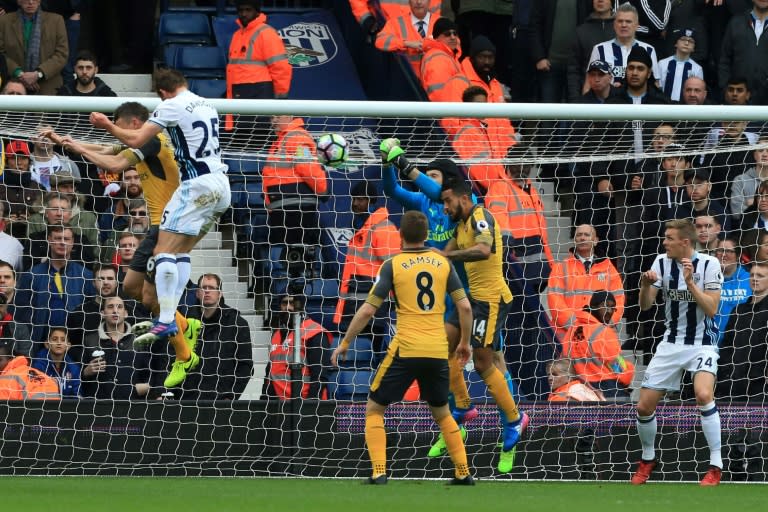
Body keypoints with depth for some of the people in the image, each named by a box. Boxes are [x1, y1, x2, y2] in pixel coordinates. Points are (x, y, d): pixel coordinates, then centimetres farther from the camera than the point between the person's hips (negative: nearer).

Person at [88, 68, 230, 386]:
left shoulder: (171, 106, -7)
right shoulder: (205, 105, 17)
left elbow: (136, 140, -12)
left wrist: (107, 125, 4)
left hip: (198, 186, -9)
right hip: (221, 184, 9)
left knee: (164, 250, -10)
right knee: (181, 251, 16)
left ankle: (166, 321, -21)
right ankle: (172, 315, 10)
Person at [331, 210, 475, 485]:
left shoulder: (393, 265, -2)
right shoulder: (443, 263, 7)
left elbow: (367, 310, -5)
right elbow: (465, 307, 6)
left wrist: (344, 343, 6)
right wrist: (464, 343, 21)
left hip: (405, 350, -4)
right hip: (438, 351, 4)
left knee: (374, 409, 10)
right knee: (442, 413, 24)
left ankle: (379, 472, -5)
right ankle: (463, 473, 18)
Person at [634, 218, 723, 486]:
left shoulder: (708, 264, -13)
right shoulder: (662, 262, -2)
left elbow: (711, 309, -17)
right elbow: (645, 305, -2)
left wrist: (690, 282, -27)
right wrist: (645, 285, -22)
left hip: (702, 343, -4)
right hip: (672, 342, 4)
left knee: (703, 394, -31)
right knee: (644, 406, 1)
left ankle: (715, 466, -20)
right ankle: (647, 459, 29)